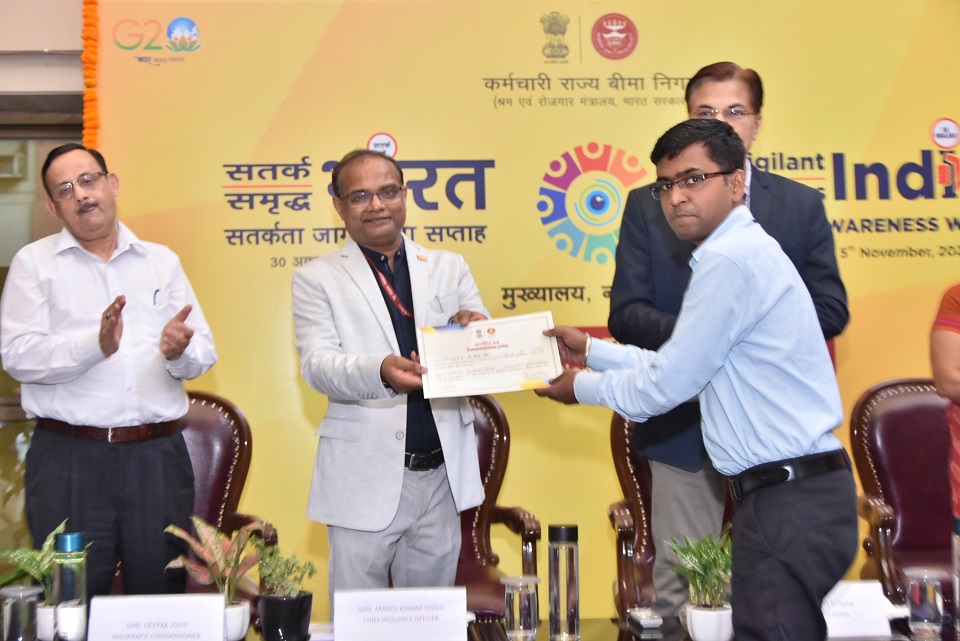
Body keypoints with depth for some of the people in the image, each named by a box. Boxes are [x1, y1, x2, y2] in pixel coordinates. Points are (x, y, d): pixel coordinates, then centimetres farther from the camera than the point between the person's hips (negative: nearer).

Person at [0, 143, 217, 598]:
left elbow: (204, 353, 7)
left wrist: (180, 352, -16)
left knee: (162, 594, 8)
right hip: (68, 458, -2)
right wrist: (95, 344, -20)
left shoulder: (162, 261, 13)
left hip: (157, 455, 2)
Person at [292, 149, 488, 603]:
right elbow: (317, 365, -11)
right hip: (366, 479, -3)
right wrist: (380, 371, -31)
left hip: (442, 475, 3)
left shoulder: (449, 268, 10)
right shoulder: (316, 279, 0)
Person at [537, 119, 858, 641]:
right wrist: (591, 351, 18)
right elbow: (684, 365, 18)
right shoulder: (740, 251, 14)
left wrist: (581, 388, 1)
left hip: (789, 501, -10)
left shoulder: (729, 259, -18)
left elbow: (668, 384, -15)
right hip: (792, 493, 10)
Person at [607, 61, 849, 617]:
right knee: (678, 587, 8)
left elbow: (831, 310, 1)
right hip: (684, 424, -1)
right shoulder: (648, 206, 3)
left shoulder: (801, 204, 6)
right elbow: (625, 314, -4)